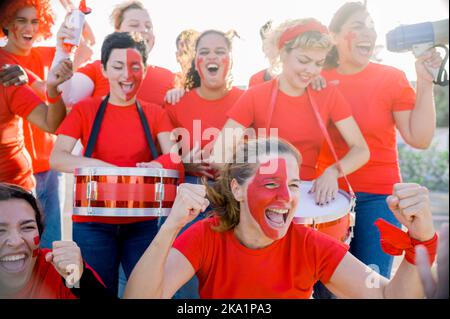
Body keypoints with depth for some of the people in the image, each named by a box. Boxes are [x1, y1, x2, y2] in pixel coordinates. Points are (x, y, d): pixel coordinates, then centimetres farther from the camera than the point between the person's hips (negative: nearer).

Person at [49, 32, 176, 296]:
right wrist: (103, 166, -25)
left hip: (142, 223, 1)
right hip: (93, 222, -1)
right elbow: (57, 159, -8)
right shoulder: (85, 110, 2)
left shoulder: (155, 114, 7)